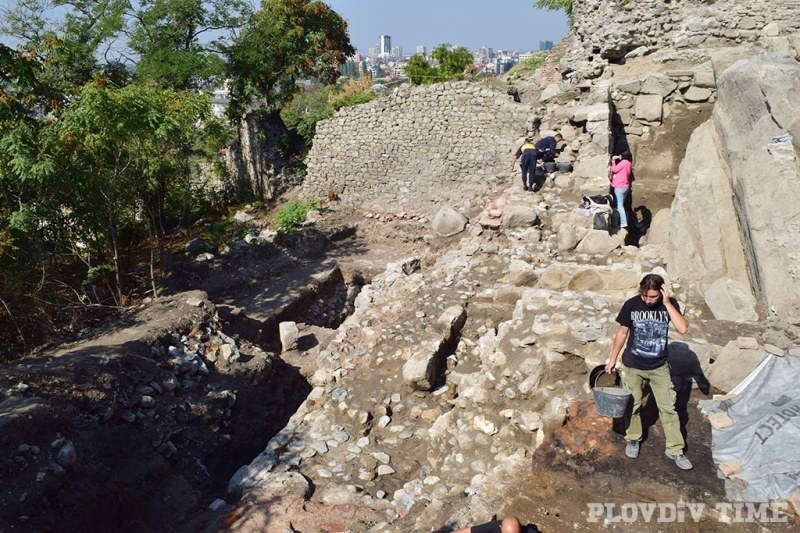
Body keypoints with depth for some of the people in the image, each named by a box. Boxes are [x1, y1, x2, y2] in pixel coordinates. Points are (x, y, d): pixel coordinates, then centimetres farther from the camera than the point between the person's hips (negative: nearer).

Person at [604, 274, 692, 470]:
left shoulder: (669, 304, -12)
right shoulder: (631, 305, -14)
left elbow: (683, 328, -25)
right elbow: (622, 332, -3)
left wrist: (667, 303, -29)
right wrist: (613, 358, 0)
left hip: (660, 367, 0)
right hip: (633, 366, 0)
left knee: (668, 407, 6)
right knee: (633, 405, 14)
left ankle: (675, 450, 20)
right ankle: (633, 440, 35)